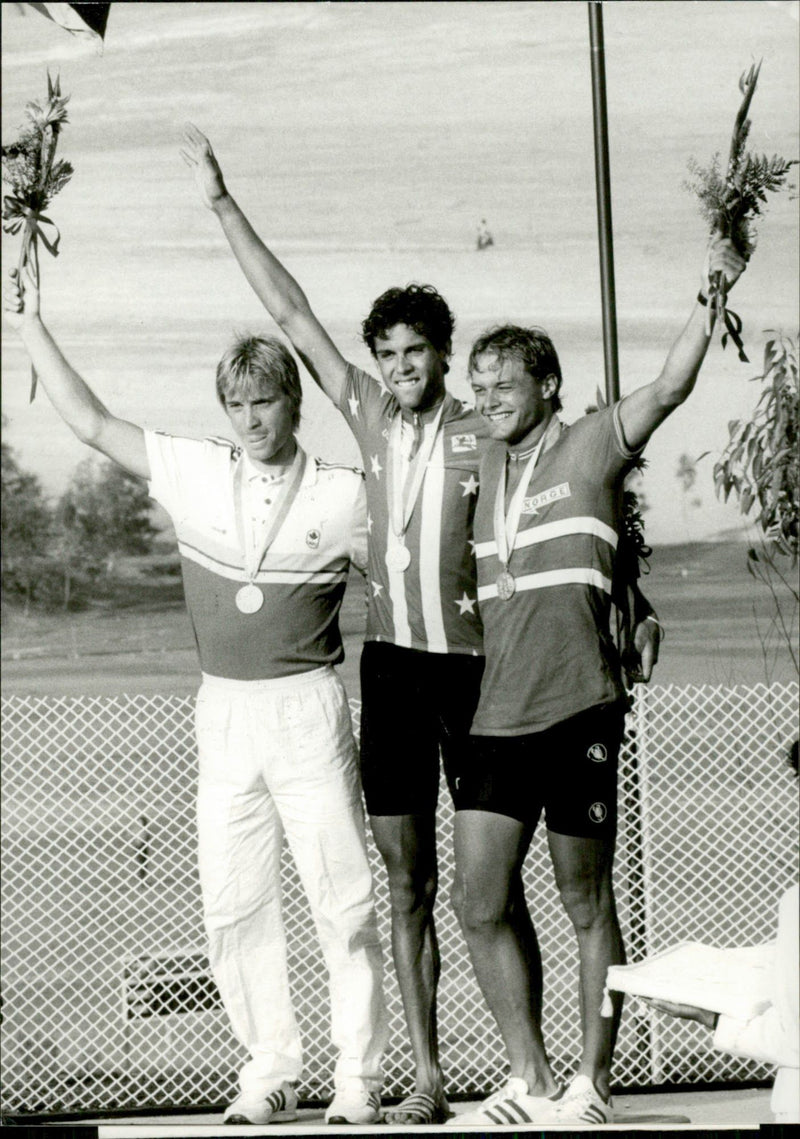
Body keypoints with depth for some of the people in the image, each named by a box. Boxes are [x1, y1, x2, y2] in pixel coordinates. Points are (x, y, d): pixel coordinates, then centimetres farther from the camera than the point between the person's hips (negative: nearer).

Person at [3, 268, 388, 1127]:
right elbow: (91, 424, 7)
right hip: (223, 710, 3)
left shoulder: (342, 496, -1)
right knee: (233, 904, 3)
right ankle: (269, 1071, 13)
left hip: (308, 708, -3)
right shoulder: (193, 473, 6)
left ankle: (359, 1077, 5)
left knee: (342, 900, -3)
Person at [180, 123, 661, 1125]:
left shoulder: (485, 438, -5)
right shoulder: (372, 419, 6)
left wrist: (635, 606, -12)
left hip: (472, 663, -4)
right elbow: (290, 312, 8)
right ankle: (427, 1079, 8)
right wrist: (221, 203, 8)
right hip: (388, 664, 4)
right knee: (405, 880, 4)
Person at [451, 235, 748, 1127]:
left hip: (578, 710, -5)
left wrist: (709, 299, -23)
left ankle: (592, 1086, 12)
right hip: (499, 713, 5)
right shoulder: (486, 467, 17)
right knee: (481, 902, -1)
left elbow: (668, 389, -14)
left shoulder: (589, 448, 1)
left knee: (586, 902, 2)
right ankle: (530, 1084, 10)